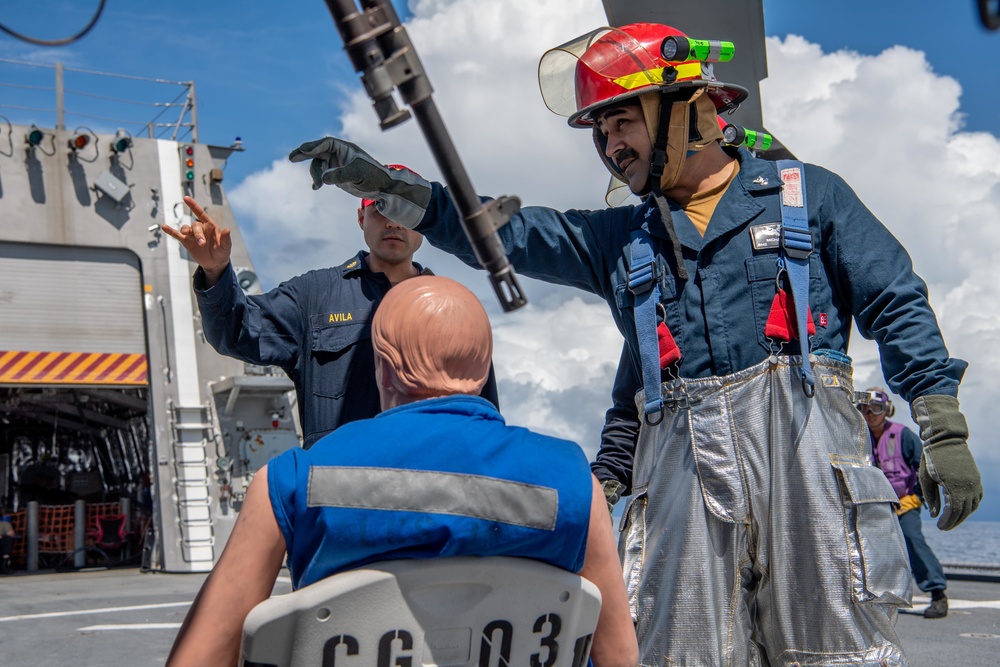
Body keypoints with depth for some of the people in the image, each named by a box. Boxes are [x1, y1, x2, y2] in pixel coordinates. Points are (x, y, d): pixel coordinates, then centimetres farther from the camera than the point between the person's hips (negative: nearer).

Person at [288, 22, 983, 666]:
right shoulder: (621, 238, 23)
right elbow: (505, 232, 15)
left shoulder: (807, 194, 13)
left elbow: (898, 304, 9)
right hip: (679, 451, 3)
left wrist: (943, 429, -1)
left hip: (802, 435, -3)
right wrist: (381, 183, 5)